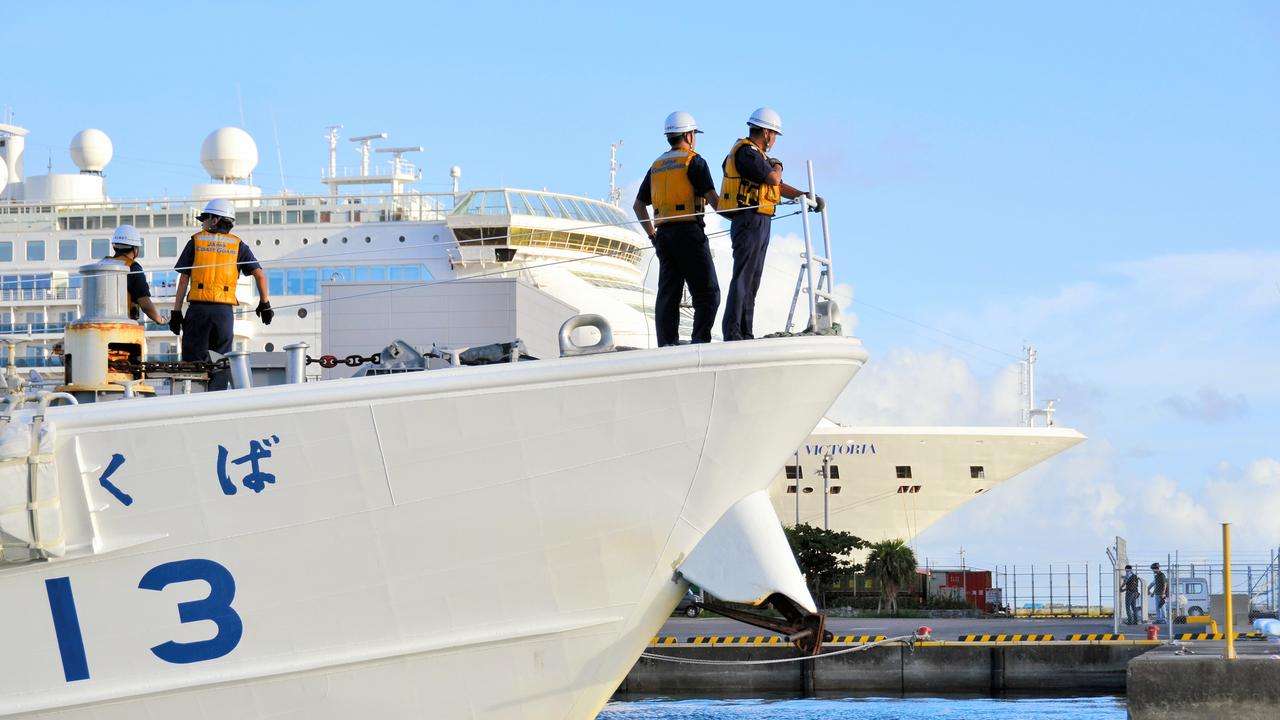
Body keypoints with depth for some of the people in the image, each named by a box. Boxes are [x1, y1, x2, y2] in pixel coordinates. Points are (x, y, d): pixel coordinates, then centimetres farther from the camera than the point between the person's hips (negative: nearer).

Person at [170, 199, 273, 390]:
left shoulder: (196, 241, 7)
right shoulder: (238, 245, 10)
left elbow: (183, 280, 3)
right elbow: (259, 274, 2)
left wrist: (176, 312, 3)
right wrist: (265, 303, 14)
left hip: (198, 308, -1)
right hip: (224, 310, 1)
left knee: (193, 361, 0)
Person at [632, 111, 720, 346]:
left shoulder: (656, 166, 17)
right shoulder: (693, 161, -3)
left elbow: (638, 205, 20)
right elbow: (711, 197, -11)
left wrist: (652, 234, 22)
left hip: (663, 234, 7)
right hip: (688, 230, -7)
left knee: (668, 293, 5)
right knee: (707, 292, -5)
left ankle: (667, 347, -1)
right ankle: (700, 342, -18)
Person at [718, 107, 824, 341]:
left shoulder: (756, 154, 21)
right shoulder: (746, 152, -11)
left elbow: (779, 187, 24)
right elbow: (774, 179, -20)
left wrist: (807, 197, 16)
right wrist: (777, 167, 3)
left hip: (760, 224, 11)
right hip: (750, 221, -11)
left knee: (752, 280, 10)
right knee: (743, 276, -14)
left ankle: (745, 333, 11)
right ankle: (731, 332, -18)